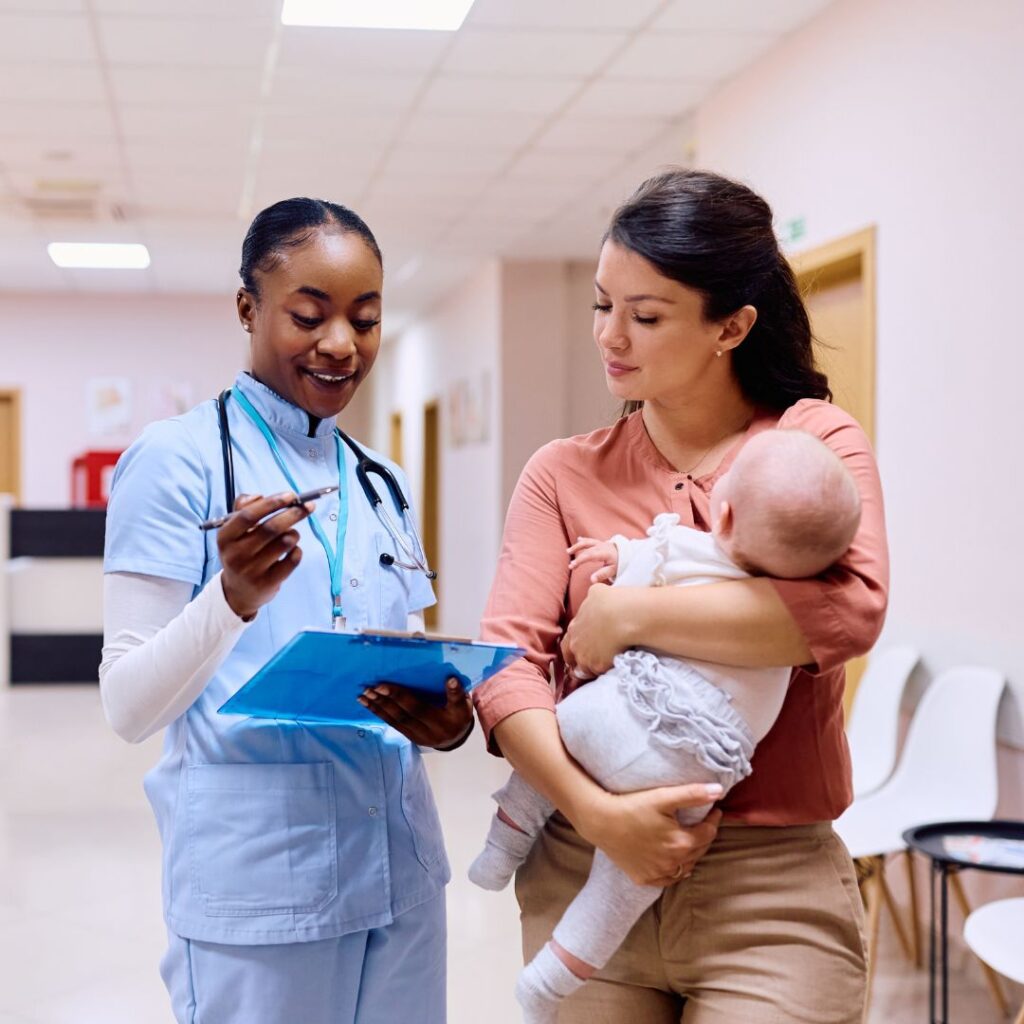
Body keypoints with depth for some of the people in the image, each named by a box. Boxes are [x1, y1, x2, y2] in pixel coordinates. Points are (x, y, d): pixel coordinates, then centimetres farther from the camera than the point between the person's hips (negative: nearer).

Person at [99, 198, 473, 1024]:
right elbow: (130, 708, -11)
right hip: (254, 880, -6)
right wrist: (232, 597, -28)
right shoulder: (177, 458, -8)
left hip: (398, 867, 6)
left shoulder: (384, 483, 11)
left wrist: (447, 721, -7)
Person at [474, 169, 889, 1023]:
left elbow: (851, 611, -19)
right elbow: (508, 660, -6)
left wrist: (628, 614, -14)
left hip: (771, 891, -2)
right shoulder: (563, 475, 6)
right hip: (585, 877, 2)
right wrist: (593, 811, -20)